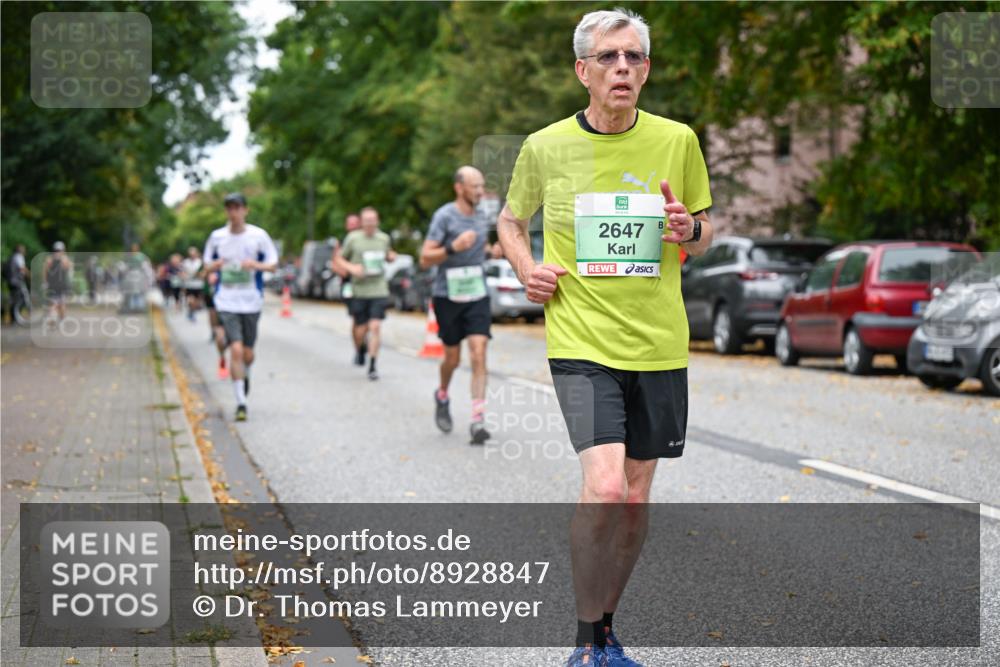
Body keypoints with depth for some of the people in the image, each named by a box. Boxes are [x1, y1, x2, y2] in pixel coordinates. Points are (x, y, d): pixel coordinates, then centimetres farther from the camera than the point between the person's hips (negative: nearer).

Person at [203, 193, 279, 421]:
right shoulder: (217, 237, 3)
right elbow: (207, 267, 12)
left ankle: (245, 376, 44)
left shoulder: (258, 235, -1)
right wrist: (215, 265, -12)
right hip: (226, 302, -1)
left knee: (248, 354, 8)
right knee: (236, 350, -14)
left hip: (251, 302, 1)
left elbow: (273, 264, 3)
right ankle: (241, 403, -9)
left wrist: (256, 265, -18)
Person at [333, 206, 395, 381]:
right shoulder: (352, 238, -1)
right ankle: (359, 349, 40)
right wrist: (351, 267, -12)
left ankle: (372, 366, -5)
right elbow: (338, 259, 5)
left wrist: (391, 256, 3)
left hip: (379, 290, 1)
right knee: (361, 329, 5)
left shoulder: (384, 238, 7)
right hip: (359, 290, -1)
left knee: (375, 327, -11)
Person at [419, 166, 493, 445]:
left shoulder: (480, 218, 9)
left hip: (477, 296, 4)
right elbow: (425, 259, -14)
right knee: (453, 358, 8)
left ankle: (477, 422, -15)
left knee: (479, 354, -12)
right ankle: (442, 396, 41)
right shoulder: (444, 216, -10)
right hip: (448, 297, -4)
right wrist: (453, 248, -27)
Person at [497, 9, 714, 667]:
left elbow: (705, 230, 15)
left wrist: (691, 230, -8)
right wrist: (527, 269, -2)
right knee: (604, 488, -19)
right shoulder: (545, 146, 0)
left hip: (659, 343, 3)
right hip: (581, 341, -3)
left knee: (635, 499, 9)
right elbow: (511, 219, 17)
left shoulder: (678, 140, 2)